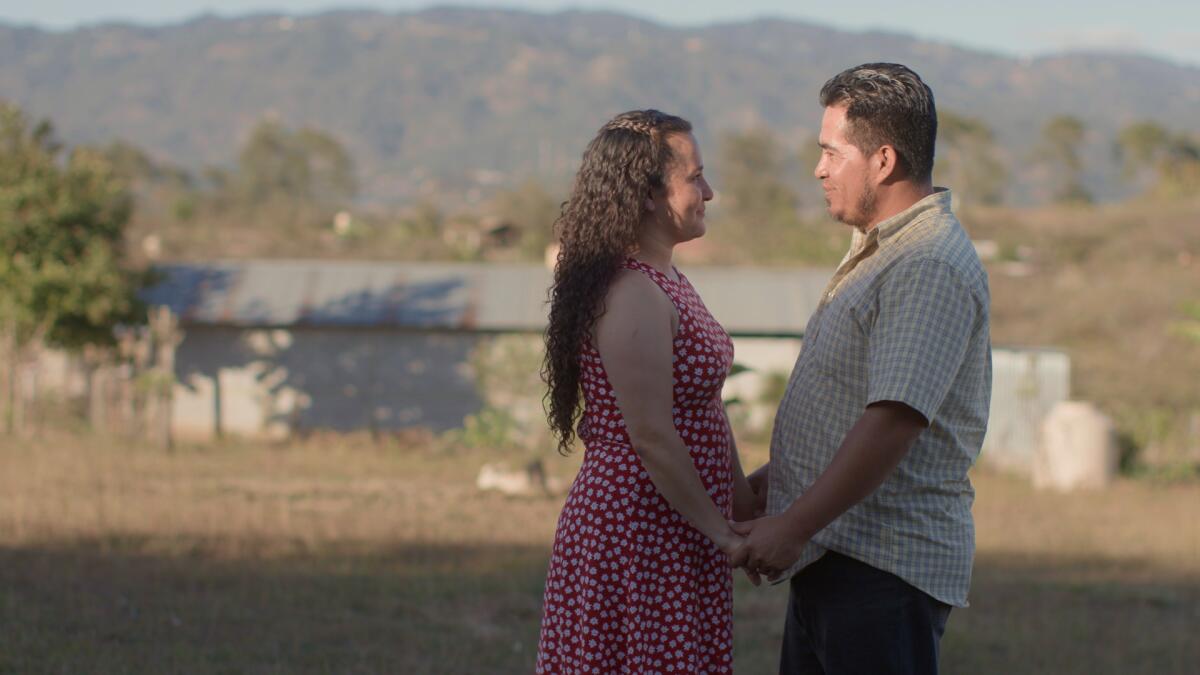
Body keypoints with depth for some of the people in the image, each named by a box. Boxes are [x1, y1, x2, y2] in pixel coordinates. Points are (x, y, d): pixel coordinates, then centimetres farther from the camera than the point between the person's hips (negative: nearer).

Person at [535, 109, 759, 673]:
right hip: (639, 535, -10)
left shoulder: (665, 283, 14)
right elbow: (650, 435, -22)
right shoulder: (634, 296, -19)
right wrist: (720, 531, -17)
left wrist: (744, 503, 16)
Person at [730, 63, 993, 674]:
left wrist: (794, 526, -25)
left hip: (886, 569, -10)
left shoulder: (930, 268, -17)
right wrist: (759, 485, 24)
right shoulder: (881, 252, 18)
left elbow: (896, 418, -26)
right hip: (833, 556, 10)